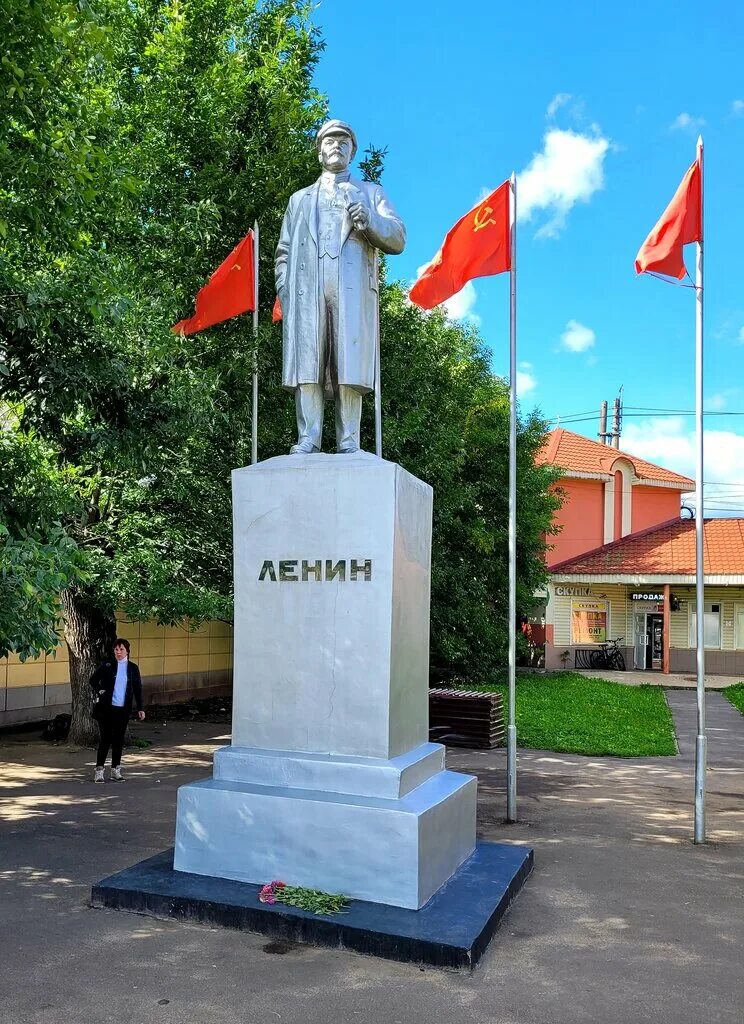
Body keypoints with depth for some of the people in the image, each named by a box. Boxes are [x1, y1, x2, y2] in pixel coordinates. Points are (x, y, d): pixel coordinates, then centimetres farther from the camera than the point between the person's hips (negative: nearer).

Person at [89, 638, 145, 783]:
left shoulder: (133, 668, 4)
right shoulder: (107, 666, 0)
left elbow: (138, 689, 7)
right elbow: (93, 680, 9)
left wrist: (140, 708, 4)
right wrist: (99, 691, -7)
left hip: (123, 710, 2)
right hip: (107, 708, -2)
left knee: (118, 739, 7)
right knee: (106, 739, 0)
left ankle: (116, 771, 17)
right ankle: (99, 770, 10)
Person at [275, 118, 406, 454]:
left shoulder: (370, 192, 26)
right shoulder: (300, 198, 31)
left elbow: (398, 239, 13)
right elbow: (284, 251, 22)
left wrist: (369, 221, -7)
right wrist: (284, 290, 5)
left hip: (353, 288, -1)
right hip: (306, 290, 1)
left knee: (350, 365, -11)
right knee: (306, 362, -11)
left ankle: (348, 441, -13)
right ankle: (308, 438, -14)